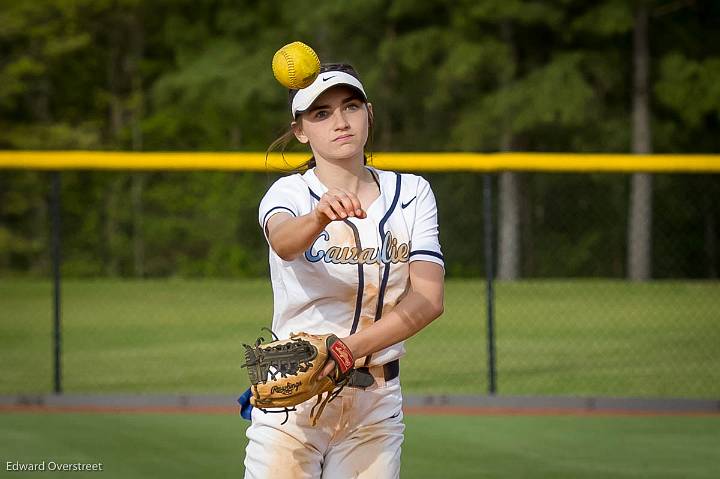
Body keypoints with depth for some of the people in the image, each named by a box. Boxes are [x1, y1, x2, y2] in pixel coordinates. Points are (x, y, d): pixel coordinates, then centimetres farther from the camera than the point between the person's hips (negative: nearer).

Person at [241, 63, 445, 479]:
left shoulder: (412, 194, 5)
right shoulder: (290, 192, -3)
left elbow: (428, 299, -7)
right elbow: (283, 240, -28)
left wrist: (348, 348, -20)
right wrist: (321, 217, -51)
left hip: (376, 407, 3)